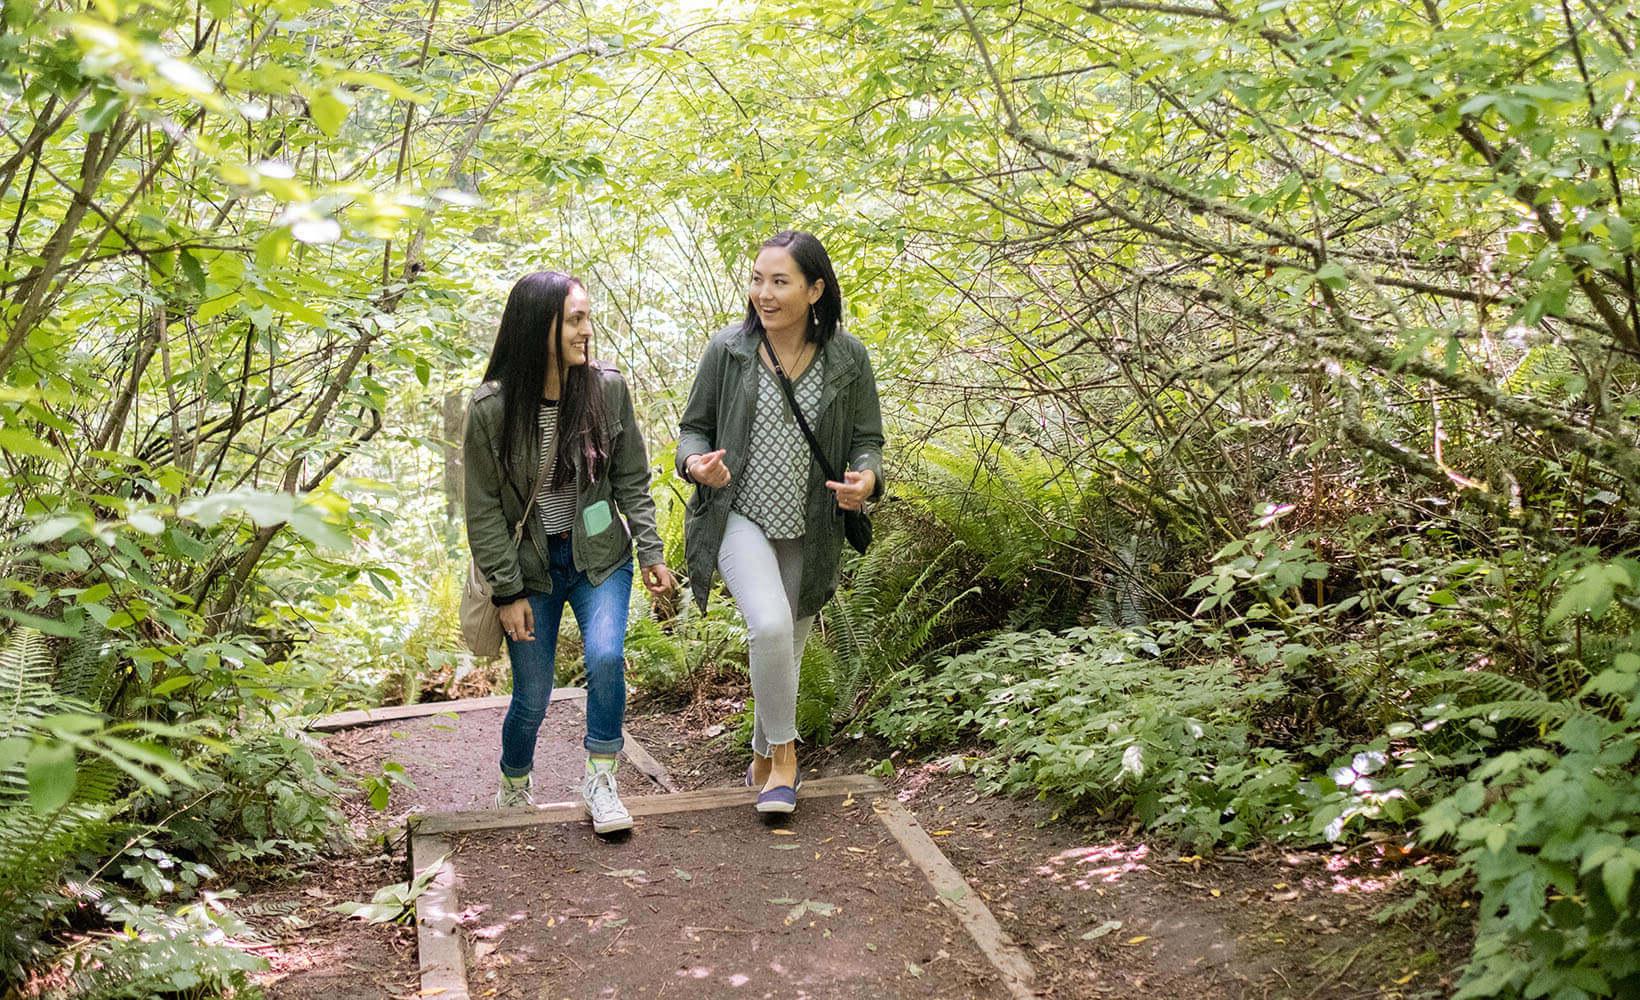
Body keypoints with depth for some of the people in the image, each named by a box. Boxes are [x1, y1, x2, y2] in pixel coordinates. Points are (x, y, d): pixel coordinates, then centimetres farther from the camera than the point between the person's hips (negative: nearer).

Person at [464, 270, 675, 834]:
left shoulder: (608, 388, -9)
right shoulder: (491, 409, -15)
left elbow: (632, 481, 2)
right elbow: (484, 510, -8)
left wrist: (651, 553, -3)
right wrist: (508, 592, -9)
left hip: (599, 556, 1)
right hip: (530, 567, -1)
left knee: (606, 657, -22)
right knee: (532, 698, 2)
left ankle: (600, 780, -2)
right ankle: (513, 789, 32)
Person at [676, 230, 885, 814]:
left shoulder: (848, 359, -4)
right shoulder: (728, 350, -6)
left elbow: (866, 439, 4)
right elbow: (694, 427, 3)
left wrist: (866, 477, -19)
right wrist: (696, 462, -20)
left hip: (809, 531, 2)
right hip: (740, 518, -2)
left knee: (788, 647, 14)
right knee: (770, 626, -25)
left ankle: (763, 758, 38)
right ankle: (784, 749, -3)